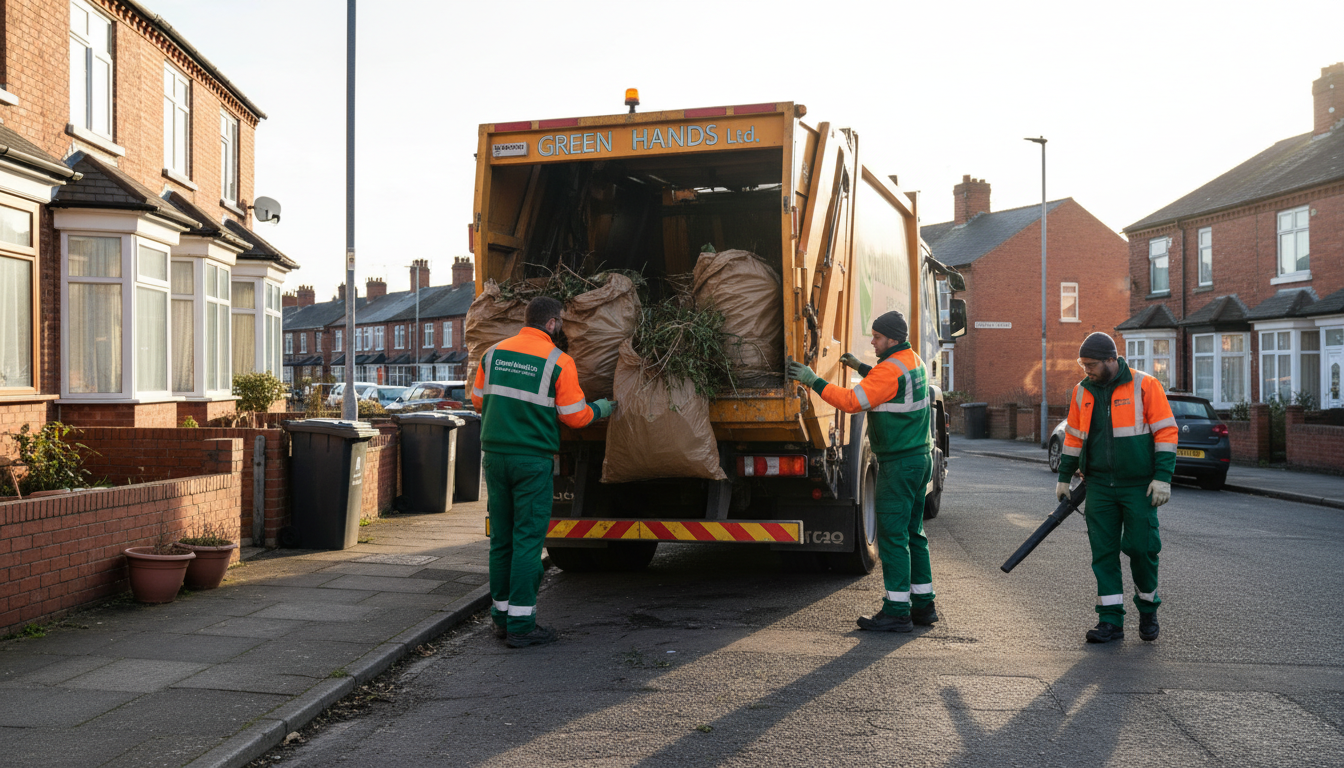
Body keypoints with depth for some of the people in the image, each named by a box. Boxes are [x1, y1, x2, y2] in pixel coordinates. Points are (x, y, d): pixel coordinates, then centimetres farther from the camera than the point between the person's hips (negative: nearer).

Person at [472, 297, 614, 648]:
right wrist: (599, 409, 15)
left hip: (494, 455, 5)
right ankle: (521, 624, 0)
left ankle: (502, 616, 19)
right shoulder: (558, 362, -8)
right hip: (533, 459, -5)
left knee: (501, 537, 12)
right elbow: (575, 416, -5)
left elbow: (479, 401, 16)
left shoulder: (493, 353, 7)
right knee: (528, 539, -1)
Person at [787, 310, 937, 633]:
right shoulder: (914, 361, 12)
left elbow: (852, 401, -24)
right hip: (920, 457, 10)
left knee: (892, 535, -6)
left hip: (899, 463, -10)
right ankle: (923, 605, 19)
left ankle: (897, 612, -4)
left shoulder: (890, 369, -18)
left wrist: (813, 381, -20)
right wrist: (862, 368, 31)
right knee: (912, 533, 15)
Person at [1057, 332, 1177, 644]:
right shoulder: (1082, 392, 8)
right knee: (1103, 551, 2)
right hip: (1099, 486, 4)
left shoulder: (1145, 386, -6)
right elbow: (1074, 436, 18)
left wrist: (1162, 478, -12)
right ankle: (1111, 621, 8)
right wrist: (1064, 478, 17)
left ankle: (1148, 609, 22)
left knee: (1141, 547, -3)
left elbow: (1166, 432, -7)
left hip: (1138, 486, -4)